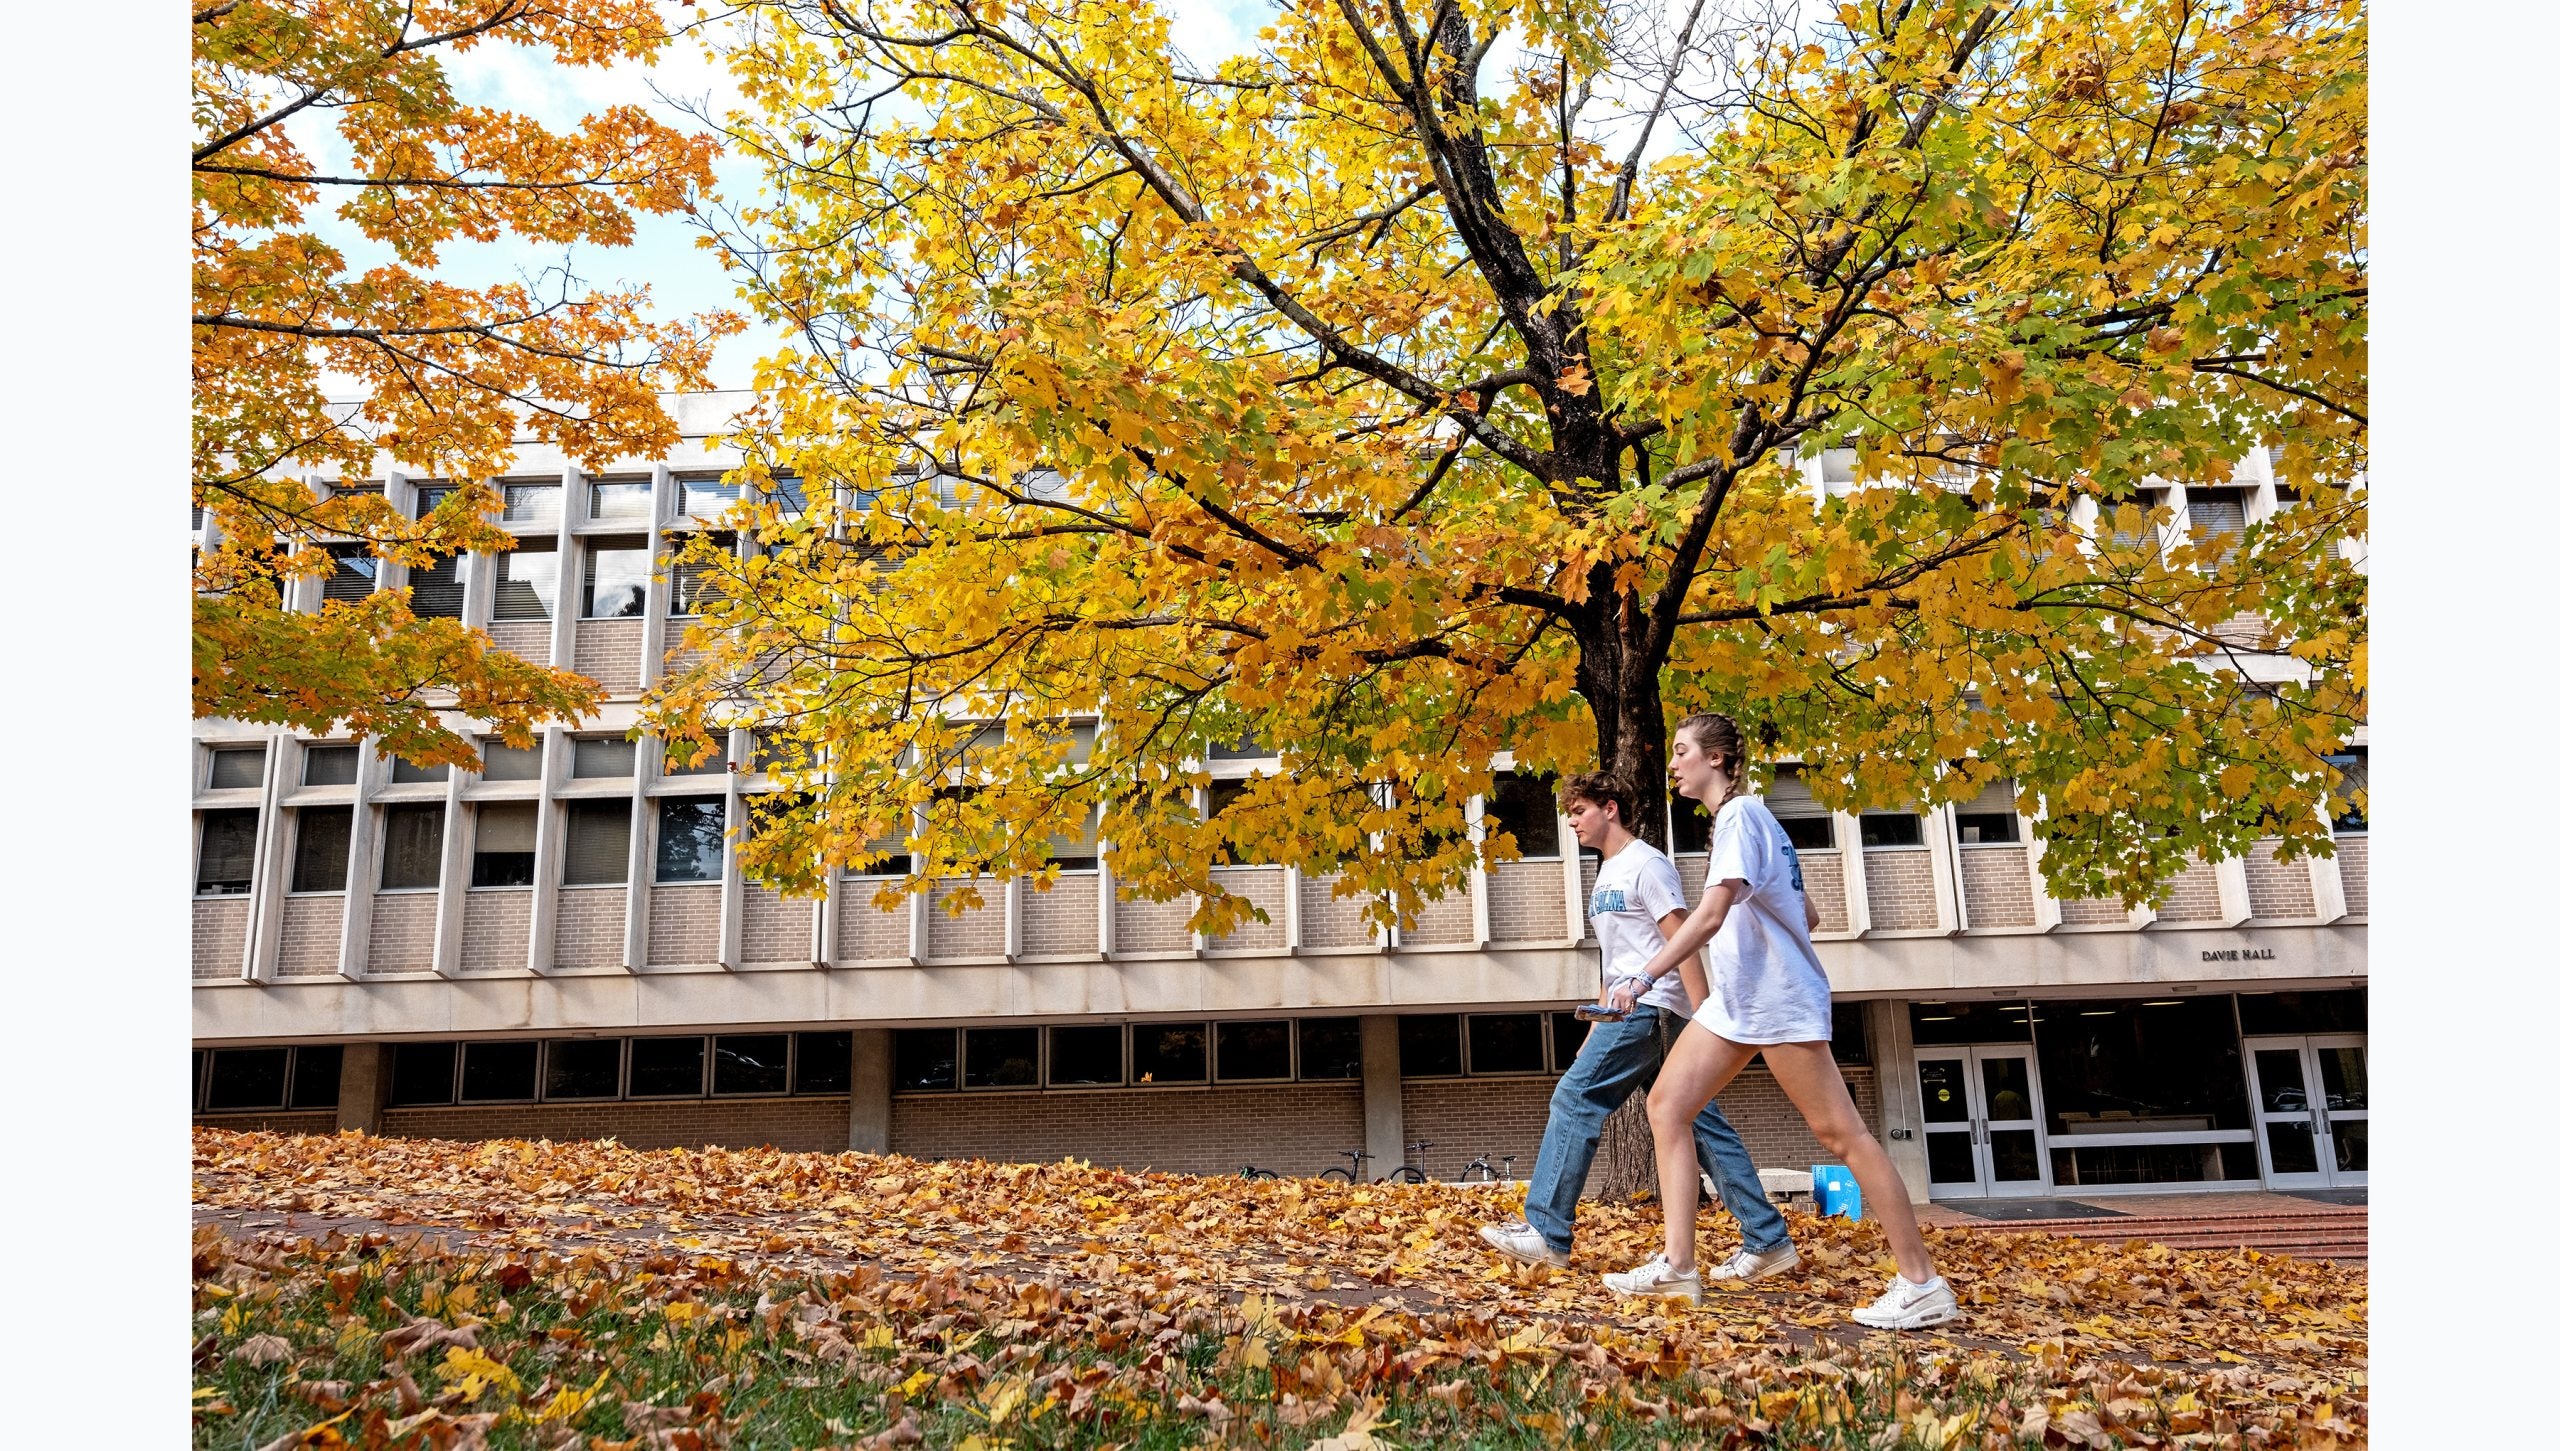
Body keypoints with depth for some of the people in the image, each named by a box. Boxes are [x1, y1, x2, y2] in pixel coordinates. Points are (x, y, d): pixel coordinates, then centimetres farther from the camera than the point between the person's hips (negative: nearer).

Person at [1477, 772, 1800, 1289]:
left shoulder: (1646, 864, -8)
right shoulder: (1608, 874, 21)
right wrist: (1598, 1027, 23)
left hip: (1648, 1009, -10)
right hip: (1629, 1013, 10)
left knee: (1574, 1099, -11)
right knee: (1698, 1121, 6)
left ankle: (1546, 1233, -8)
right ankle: (1768, 1241, 8)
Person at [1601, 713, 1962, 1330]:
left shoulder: (1739, 815, -13)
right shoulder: (1744, 817, 16)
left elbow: (1709, 915, -26)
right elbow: (1805, 914, 20)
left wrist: (1643, 978, -30)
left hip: (1778, 1001, -10)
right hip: (1735, 1000, 10)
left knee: (1839, 1133, -5)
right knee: (1666, 1104, 3)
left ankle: (1922, 1284, 3)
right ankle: (1677, 1264, 3)